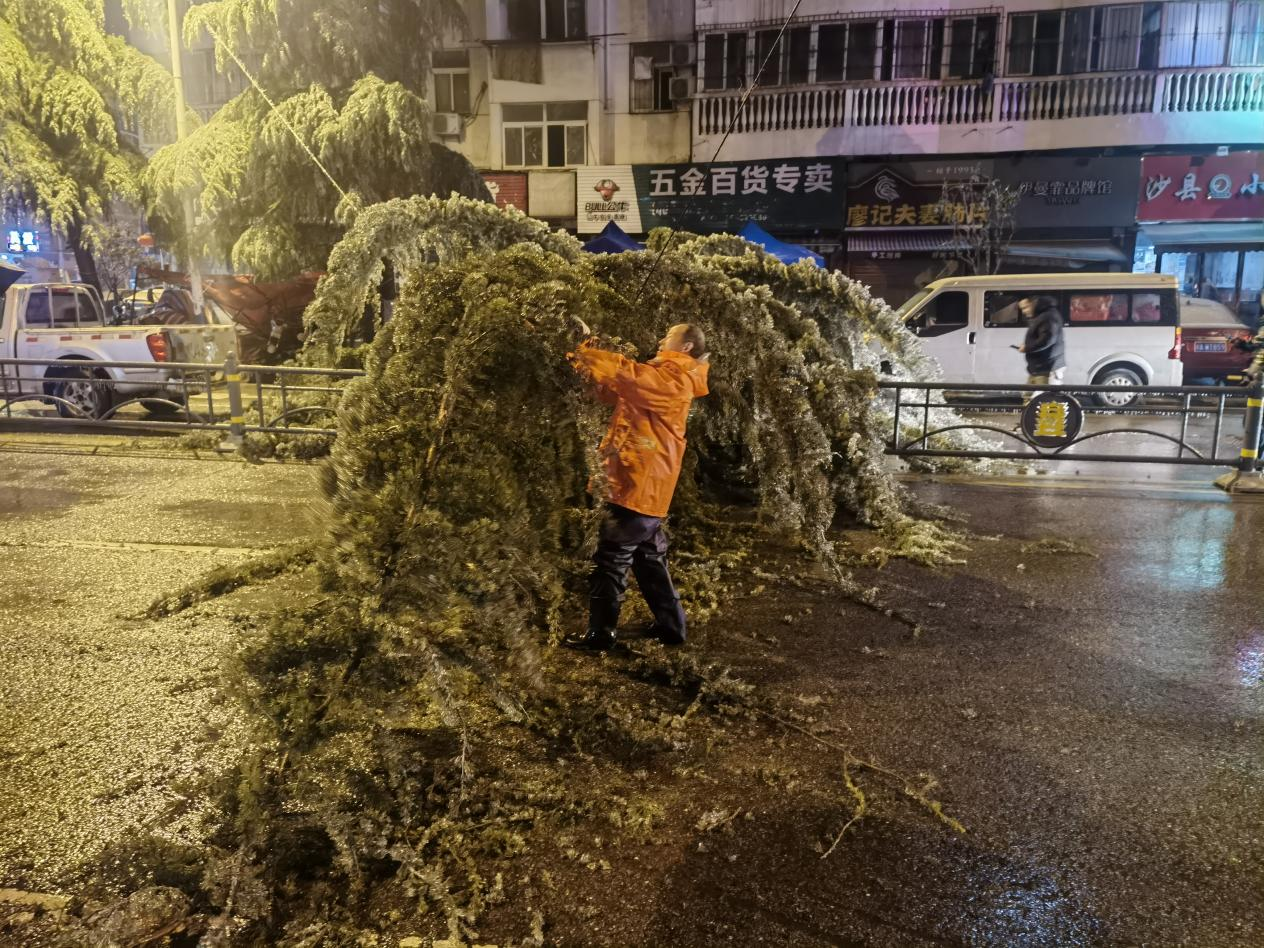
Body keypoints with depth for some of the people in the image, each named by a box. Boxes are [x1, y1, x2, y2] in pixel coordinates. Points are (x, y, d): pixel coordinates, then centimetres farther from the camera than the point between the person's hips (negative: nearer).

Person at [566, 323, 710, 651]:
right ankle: (671, 626, 23)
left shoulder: (673, 380, -10)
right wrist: (587, 356, 3)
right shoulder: (664, 382, 20)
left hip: (639, 485, -10)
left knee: (610, 559, -5)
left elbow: (627, 374, -24)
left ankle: (600, 633, 1)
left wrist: (584, 350, -15)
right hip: (645, 485, 10)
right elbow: (614, 391, 17)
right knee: (649, 558, 16)